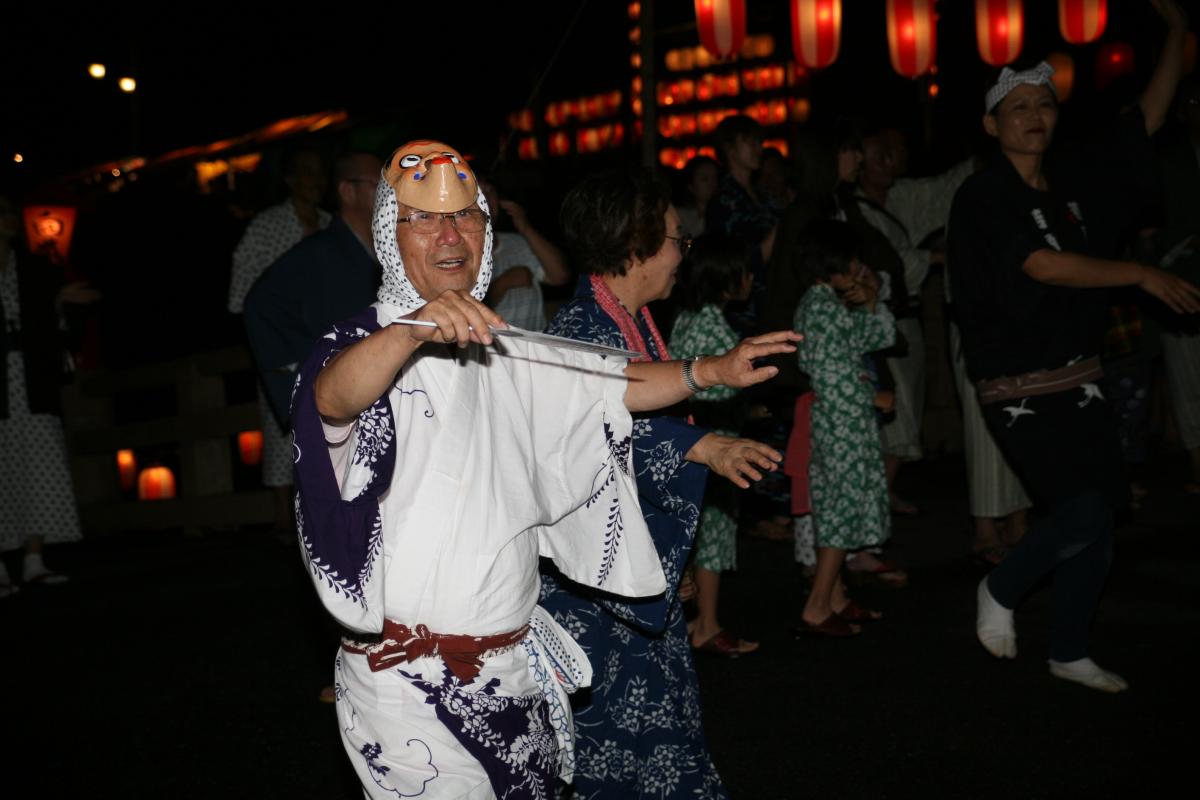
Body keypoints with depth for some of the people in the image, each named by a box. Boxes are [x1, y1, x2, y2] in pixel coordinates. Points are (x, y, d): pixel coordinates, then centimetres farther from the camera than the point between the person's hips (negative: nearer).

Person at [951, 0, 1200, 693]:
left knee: (1100, 520, 8)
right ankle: (1001, 591, 11)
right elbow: (1044, 265, -22)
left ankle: (1070, 652, 25)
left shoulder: (1074, 181, 8)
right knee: (1084, 511, -17)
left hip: (1079, 379, 7)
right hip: (1019, 389, -7)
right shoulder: (982, 198, -11)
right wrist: (1143, 275, -20)